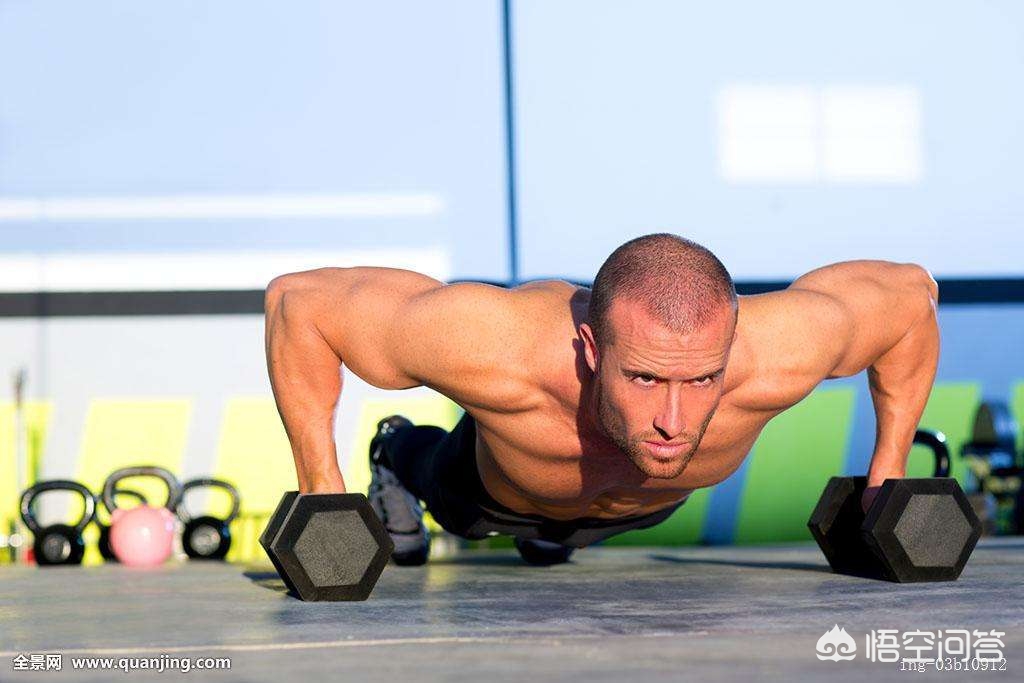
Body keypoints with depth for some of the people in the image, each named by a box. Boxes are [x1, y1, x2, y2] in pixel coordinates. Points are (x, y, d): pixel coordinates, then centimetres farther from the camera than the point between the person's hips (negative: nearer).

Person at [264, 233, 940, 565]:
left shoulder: (776, 353, -47)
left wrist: (888, 476, -20)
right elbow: (297, 300, -35)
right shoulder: (496, 349, -51)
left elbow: (911, 293, -24)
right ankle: (401, 455, 66)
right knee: (456, 507, 35)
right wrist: (322, 493, -35)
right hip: (501, 486, -2)